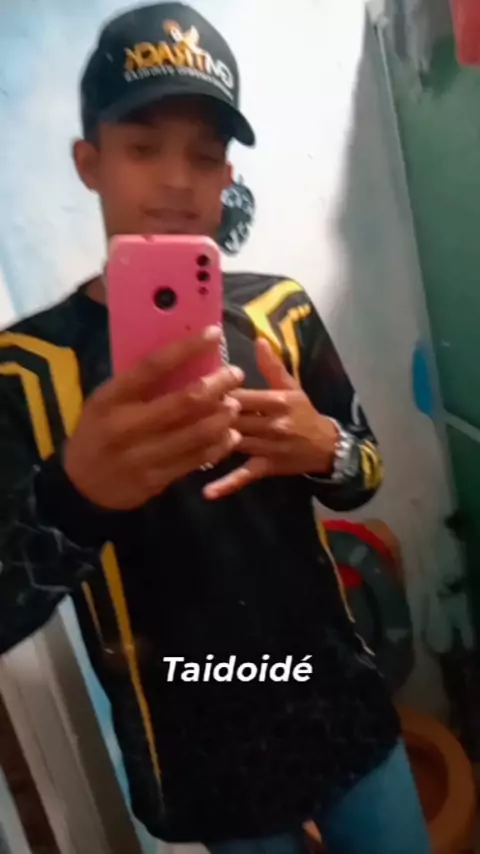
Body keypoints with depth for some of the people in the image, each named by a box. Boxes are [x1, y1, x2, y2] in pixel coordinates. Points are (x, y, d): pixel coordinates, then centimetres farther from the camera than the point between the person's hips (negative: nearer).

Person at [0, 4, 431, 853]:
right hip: (202, 760, -2)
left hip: (341, 709, 3)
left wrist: (324, 450, -18)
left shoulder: (280, 311, -6)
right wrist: (74, 494, -38)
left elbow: (365, 469, 5)